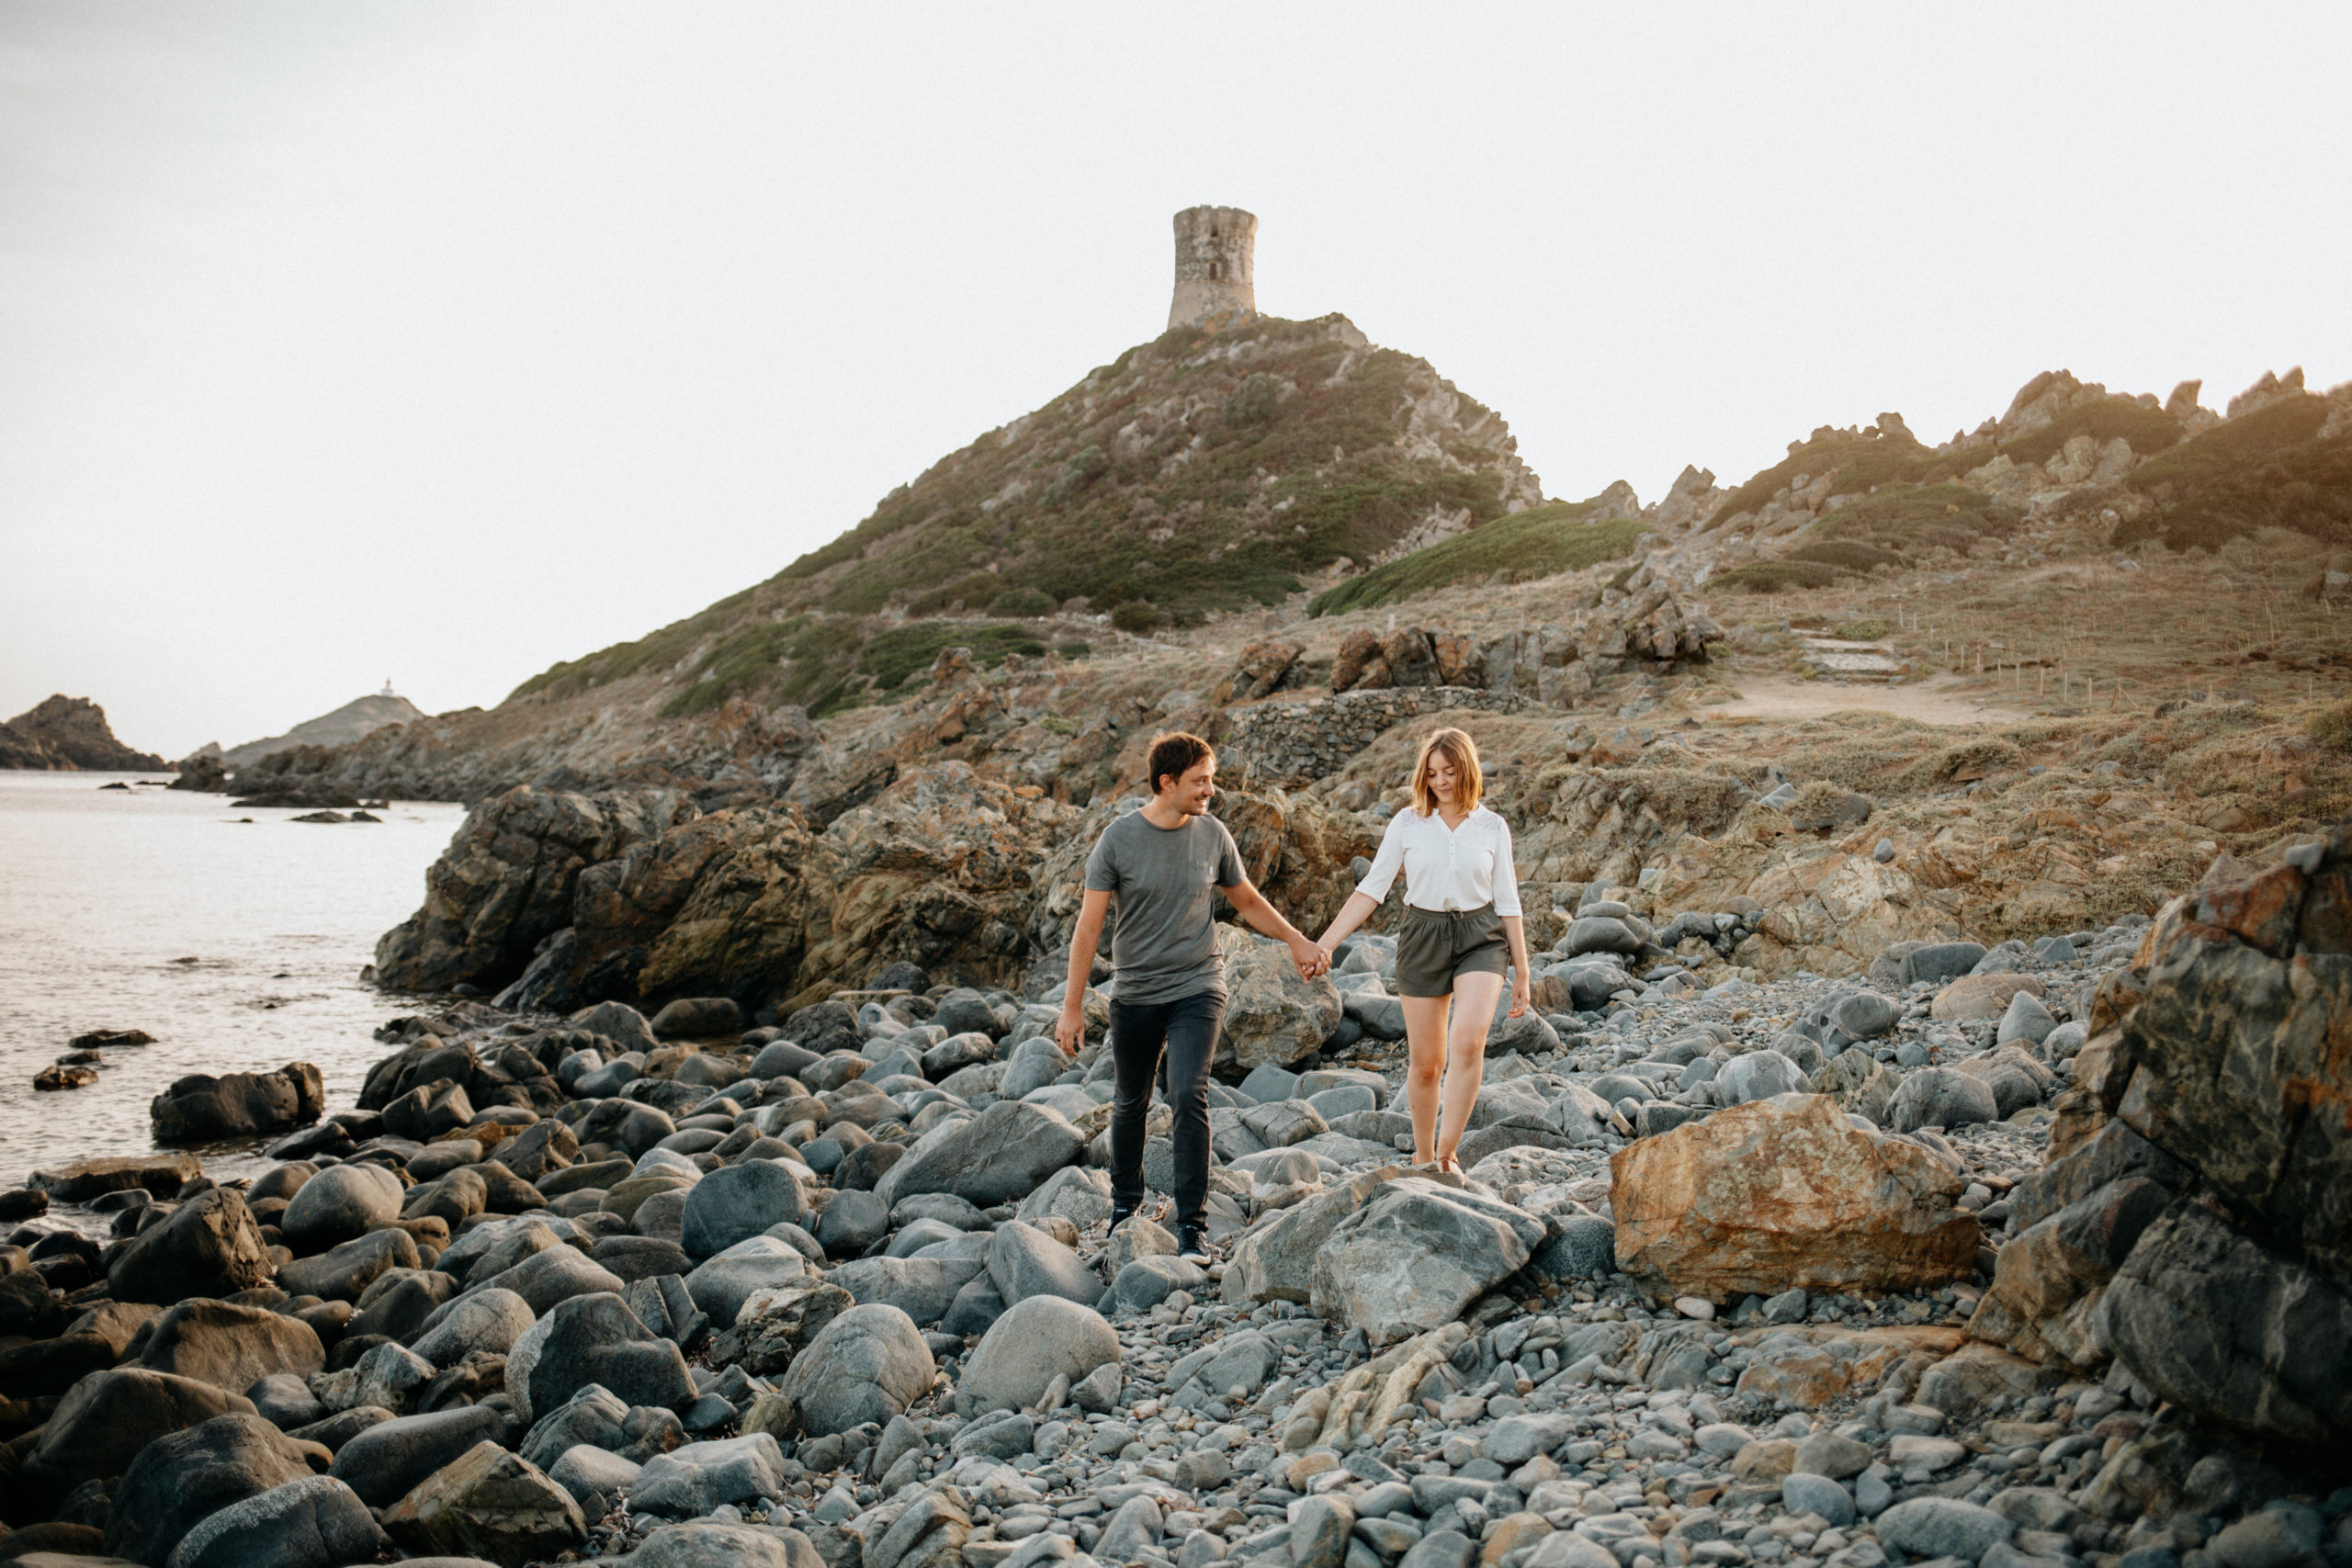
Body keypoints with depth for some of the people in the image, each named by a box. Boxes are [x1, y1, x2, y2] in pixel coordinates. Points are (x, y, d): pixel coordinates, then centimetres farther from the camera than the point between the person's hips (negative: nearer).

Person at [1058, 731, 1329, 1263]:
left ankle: (1192, 1226, -7)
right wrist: (1072, 1006, -6)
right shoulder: (1119, 838, -9)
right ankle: (1125, 1202, 37)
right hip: (1135, 994, 0)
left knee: (1189, 1098, -15)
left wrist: (1297, 941, 8)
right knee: (1130, 1103, 14)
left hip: (1197, 989, 0)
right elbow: (1089, 925, -5)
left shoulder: (1212, 834, -2)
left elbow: (1247, 901, 15)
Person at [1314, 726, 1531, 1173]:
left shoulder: (1492, 827, 2)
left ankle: (1447, 1153, -15)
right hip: (1423, 939, 1)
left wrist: (1522, 972, 7)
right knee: (1425, 1062, 5)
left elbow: (1507, 902, 7)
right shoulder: (1407, 823, 0)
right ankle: (1422, 1158, 24)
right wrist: (1323, 944, -6)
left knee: (1468, 1041, -24)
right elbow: (1371, 889, 1)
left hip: (1480, 938, 0)